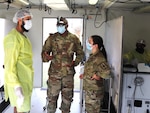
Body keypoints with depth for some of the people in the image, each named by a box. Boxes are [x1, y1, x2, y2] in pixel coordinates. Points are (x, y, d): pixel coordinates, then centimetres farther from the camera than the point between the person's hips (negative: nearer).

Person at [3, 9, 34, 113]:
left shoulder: (23, 37, 14)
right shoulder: (13, 37, -17)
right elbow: (10, 63, -23)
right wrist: (17, 86, -28)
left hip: (25, 80, 10)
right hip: (18, 82, -9)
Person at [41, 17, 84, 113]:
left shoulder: (74, 39, 1)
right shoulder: (52, 38, -1)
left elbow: (80, 53, 9)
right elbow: (44, 51, 0)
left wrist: (75, 62, -8)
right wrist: (46, 57, -23)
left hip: (68, 73, 1)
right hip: (54, 73, -1)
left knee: (67, 97, 13)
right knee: (52, 96, 5)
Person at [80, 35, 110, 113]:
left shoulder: (99, 58, -23)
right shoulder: (92, 56, 7)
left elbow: (106, 72, -35)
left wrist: (97, 76, -21)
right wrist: (84, 75, 9)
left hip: (95, 91, -9)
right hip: (89, 89, 9)